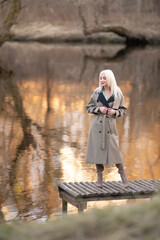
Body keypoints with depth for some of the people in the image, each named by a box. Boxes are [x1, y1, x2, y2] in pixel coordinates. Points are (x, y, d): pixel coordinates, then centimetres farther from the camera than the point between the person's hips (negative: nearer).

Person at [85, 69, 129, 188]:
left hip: (110, 125, -1)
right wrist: (98, 109, -10)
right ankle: (100, 178, 14)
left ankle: (123, 176, 11)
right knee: (97, 149, 2)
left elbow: (123, 109, 10)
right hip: (97, 124, 1)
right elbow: (89, 107, 9)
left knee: (114, 149, -5)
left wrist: (115, 112, -10)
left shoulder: (118, 93, 1)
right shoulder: (96, 92, 3)